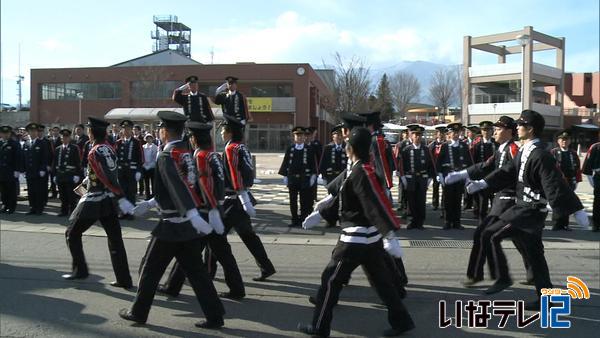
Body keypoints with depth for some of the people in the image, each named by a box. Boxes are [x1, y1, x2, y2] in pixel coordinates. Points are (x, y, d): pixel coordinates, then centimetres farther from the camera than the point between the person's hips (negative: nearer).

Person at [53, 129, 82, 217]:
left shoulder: (74, 148, 1)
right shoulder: (57, 149, 14)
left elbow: (78, 162, -4)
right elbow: (54, 163, 15)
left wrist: (77, 175, -10)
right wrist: (55, 175, 8)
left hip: (71, 175, -4)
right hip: (60, 175, 4)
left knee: (72, 195, -1)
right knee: (63, 195, 9)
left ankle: (72, 211, 6)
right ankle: (64, 211, 17)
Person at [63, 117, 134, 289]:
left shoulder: (95, 152, -17)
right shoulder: (108, 148, 7)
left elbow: (108, 178, -25)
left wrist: (121, 198, -31)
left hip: (93, 202, -7)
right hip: (109, 200, 8)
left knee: (72, 234, 13)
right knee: (115, 239, 7)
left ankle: (80, 270, 19)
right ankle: (124, 279, 7)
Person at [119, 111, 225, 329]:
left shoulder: (167, 156, -15)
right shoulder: (186, 152, 10)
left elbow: (177, 186, -31)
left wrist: (193, 215, -43)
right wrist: (151, 202, 27)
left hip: (172, 225, -7)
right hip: (189, 224, 7)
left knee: (151, 270, 11)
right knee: (195, 271, 11)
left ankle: (138, 313, 26)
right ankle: (215, 316, 10)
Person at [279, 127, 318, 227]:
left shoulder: (310, 149, 2)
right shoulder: (290, 149, 7)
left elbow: (313, 163, 2)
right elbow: (285, 163, 8)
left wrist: (313, 176, -5)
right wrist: (285, 176, 3)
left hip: (304, 178, -2)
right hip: (292, 178, 2)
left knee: (304, 201, 2)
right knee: (293, 201, 6)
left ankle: (303, 220, 10)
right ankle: (295, 220, 14)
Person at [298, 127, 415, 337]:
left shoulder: (360, 173, -19)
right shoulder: (363, 169, 11)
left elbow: (375, 206, -29)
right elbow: (342, 196, 21)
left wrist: (389, 236, -35)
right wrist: (319, 212, 28)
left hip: (357, 239, -10)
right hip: (371, 237, 10)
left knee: (330, 280, 2)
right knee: (381, 279, 17)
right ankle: (402, 320, 23)